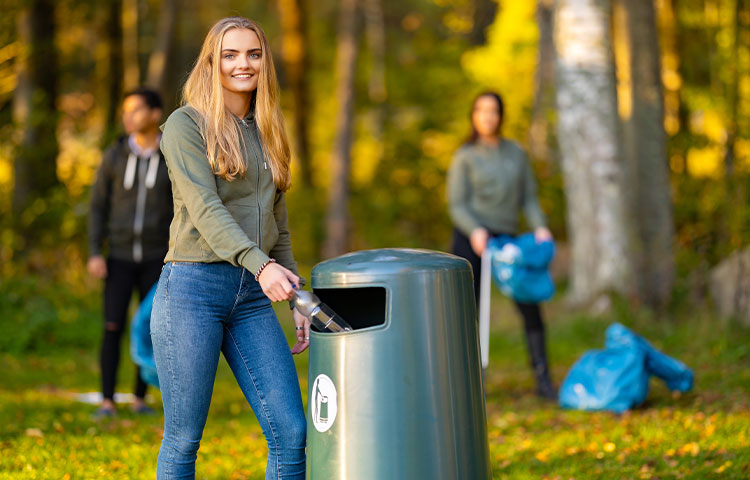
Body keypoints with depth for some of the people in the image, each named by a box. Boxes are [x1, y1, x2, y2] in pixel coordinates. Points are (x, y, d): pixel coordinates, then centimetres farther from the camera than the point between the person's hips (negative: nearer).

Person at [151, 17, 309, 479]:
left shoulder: (265, 133, 17)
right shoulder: (185, 125, -2)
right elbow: (205, 209, -15)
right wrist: (260, 265, -30)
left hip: (253, 299, 5)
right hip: (193, 288, -5)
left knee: (291, 433, -4)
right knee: (183, 441, 0)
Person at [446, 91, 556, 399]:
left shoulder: (515, 152, 13)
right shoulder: (465, 157, 3)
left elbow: (528, 197, 12)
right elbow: (457, 205, -3)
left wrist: (539, 227, -6)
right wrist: (475, 230, -21)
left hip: (505, 238, 3)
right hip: (470, 238, -3)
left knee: (530, 305, -6)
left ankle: (543, 380, 1)